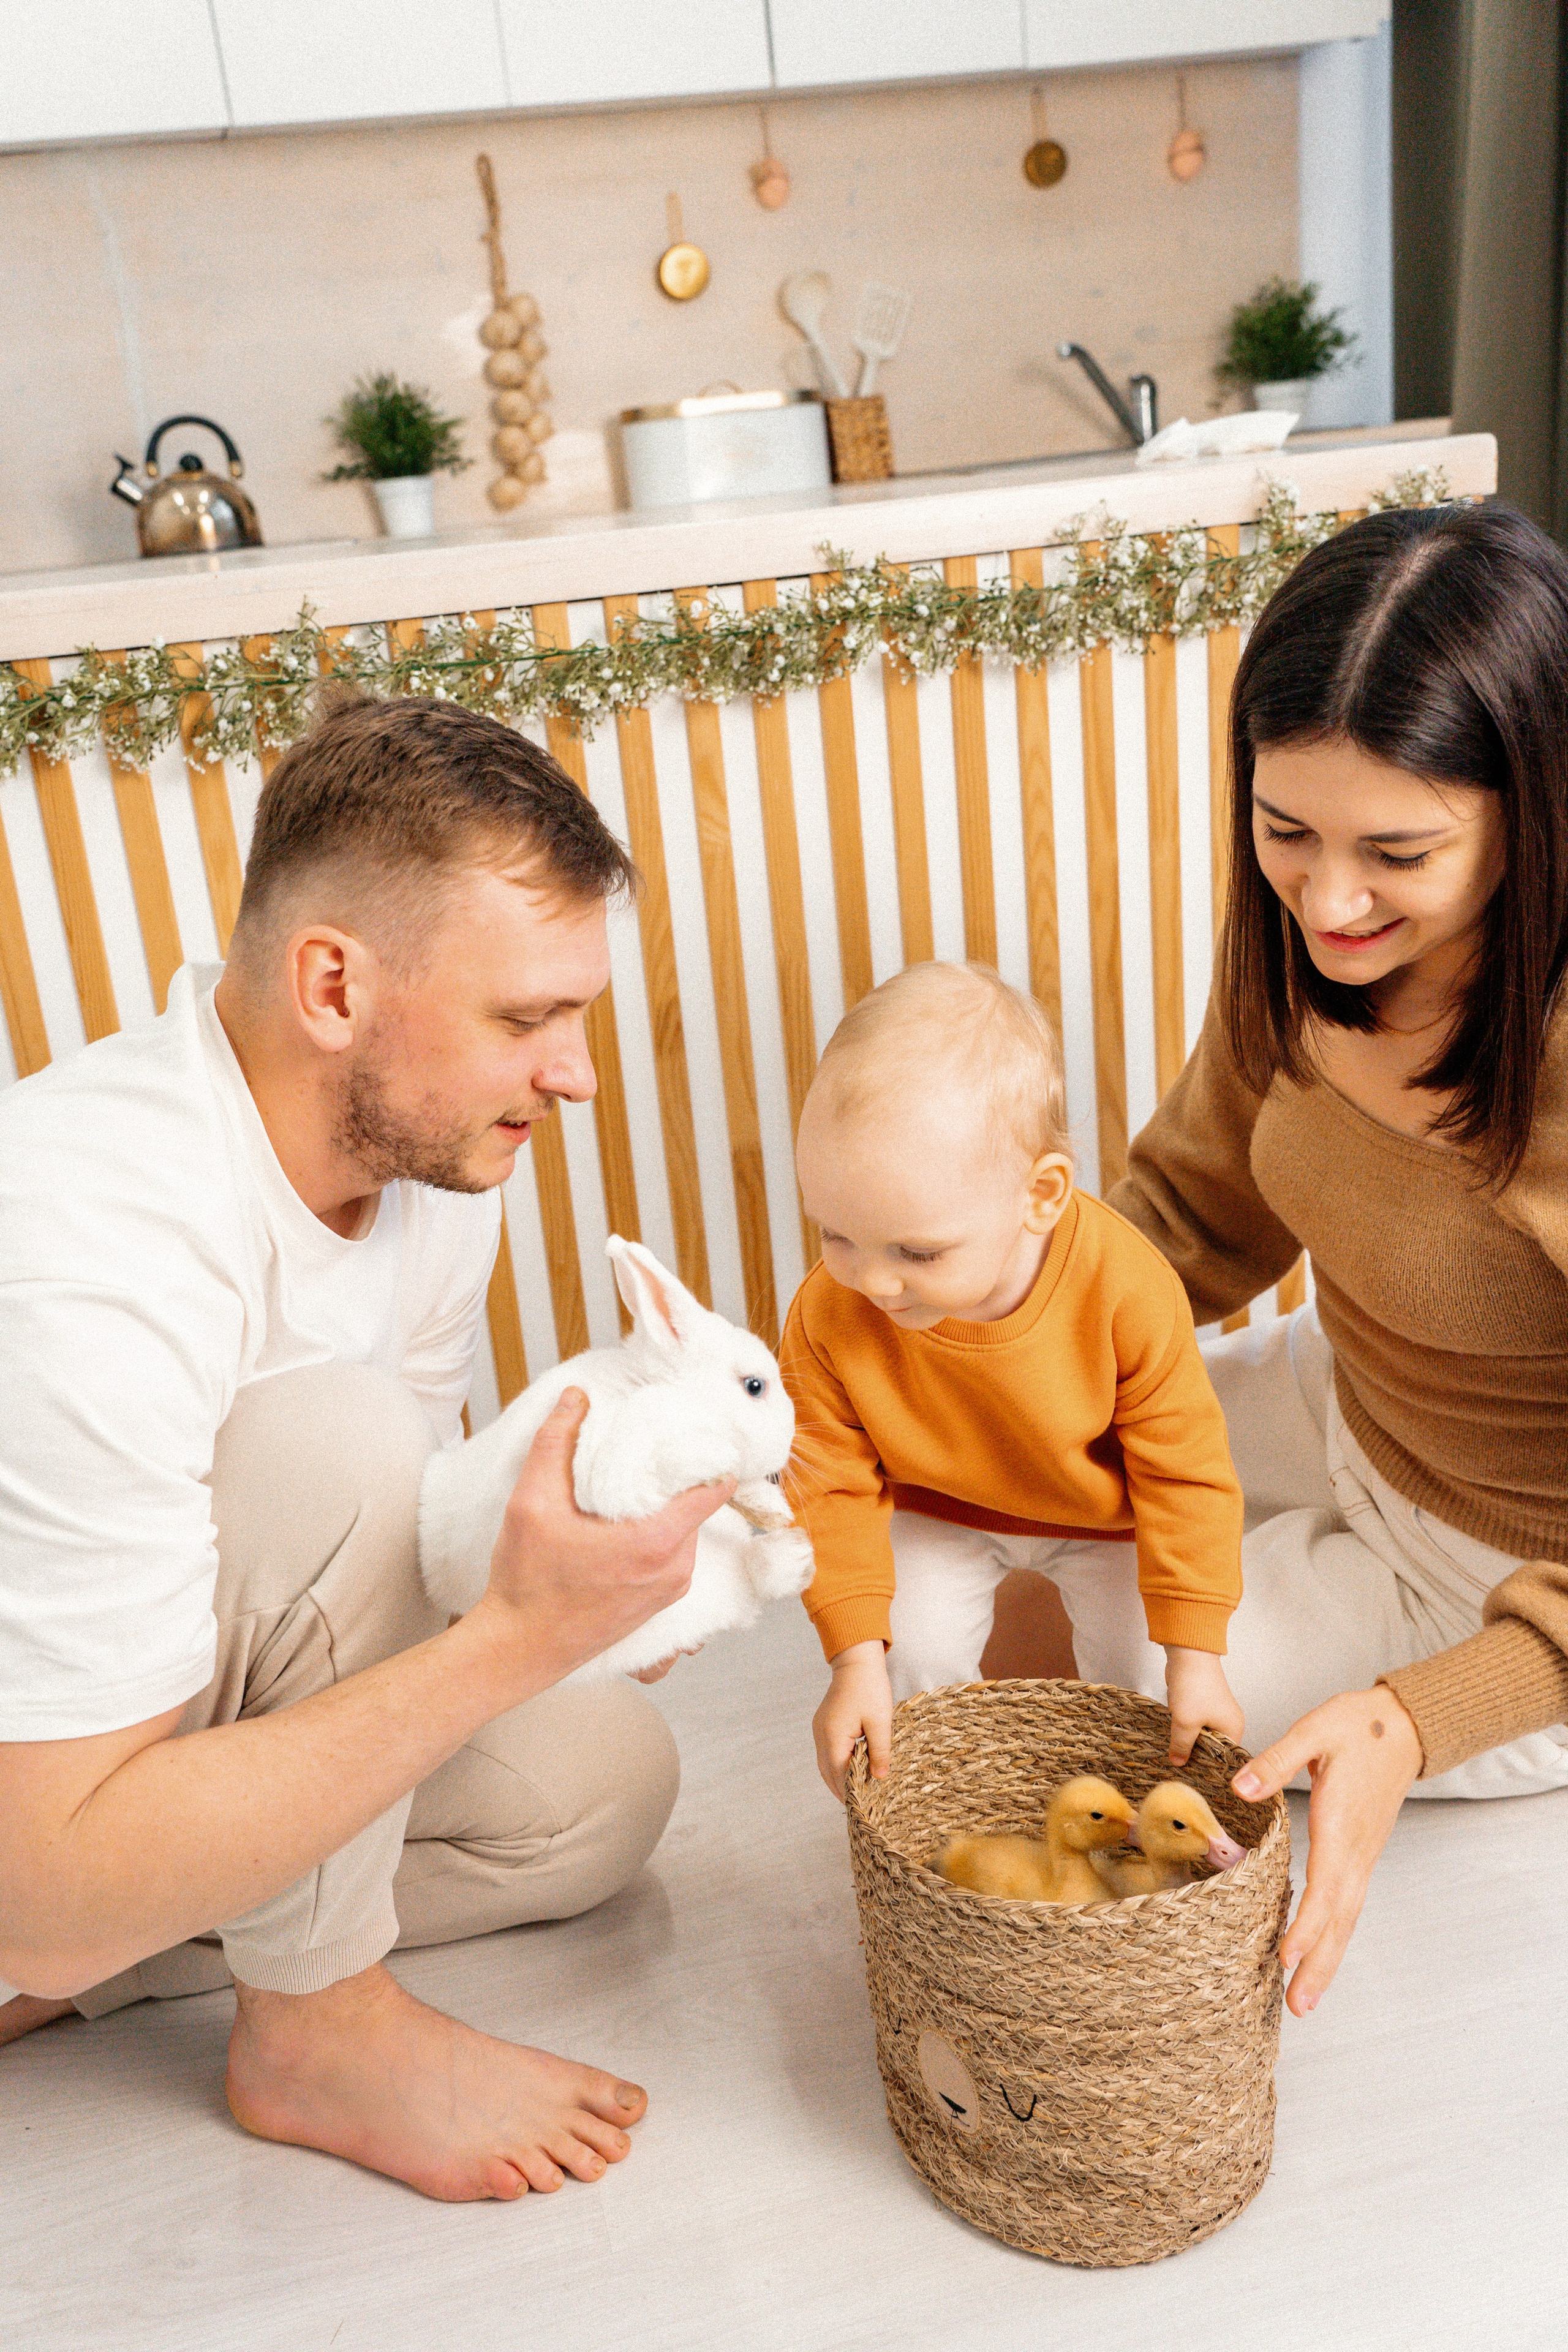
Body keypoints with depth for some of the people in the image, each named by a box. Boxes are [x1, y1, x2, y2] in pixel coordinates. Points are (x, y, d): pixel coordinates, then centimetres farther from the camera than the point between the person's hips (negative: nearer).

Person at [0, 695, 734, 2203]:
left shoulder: (432, 1157, -10)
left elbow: (407, 1543, 3)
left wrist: (582, 1568, -19)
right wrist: (512, 1642, -39)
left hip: (181, 1675, 8)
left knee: (603, 1781, -1)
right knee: (338, 1436, -31)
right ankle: (317, 2031, -8)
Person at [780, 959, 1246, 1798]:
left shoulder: (1127, 1292, -37)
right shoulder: (827, 1316, -33)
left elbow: (1184, 1472, -24)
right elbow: (834, 1485, -19)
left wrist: (1195, 1655, -20)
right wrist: (855, 1657, -23)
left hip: (1105, 1512, -1)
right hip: (937, 1512, 1)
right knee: (915, 1663, -9)